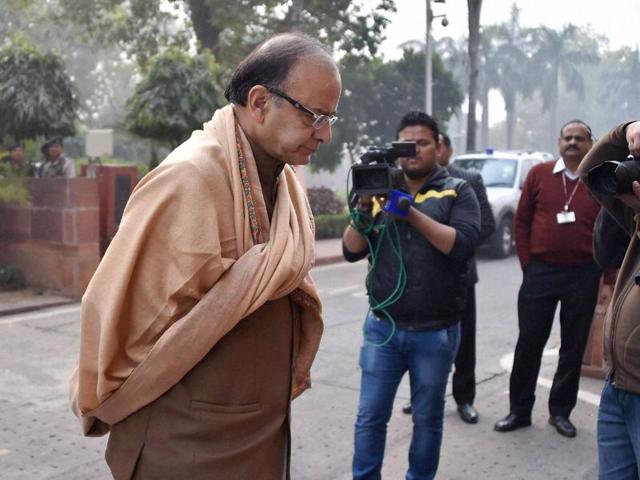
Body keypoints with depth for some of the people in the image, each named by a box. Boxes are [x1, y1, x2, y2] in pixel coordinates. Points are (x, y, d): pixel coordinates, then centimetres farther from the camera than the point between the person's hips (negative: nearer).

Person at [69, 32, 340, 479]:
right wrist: (107, 407, -3)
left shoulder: (286, 181, 3)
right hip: (188, 441, -7)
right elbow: (118, 308, -17)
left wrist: (285, 381, 16)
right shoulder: (188, 179, -23)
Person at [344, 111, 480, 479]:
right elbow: (352, 251, 2)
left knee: (428, 419, 13)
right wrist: (363, 212, -15)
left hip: (436, 331, -2)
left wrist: (412, 212, -22)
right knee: (371, 416, 7)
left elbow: (463, 246, -16)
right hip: (383, 326, 2)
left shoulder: (457, 192, 0)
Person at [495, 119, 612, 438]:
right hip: (540, 271, 0)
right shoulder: (539, 174, 2)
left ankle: (560, 411, 23)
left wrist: (599, 268, -3)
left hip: (583, 276, 1)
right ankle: (519, 410, 17)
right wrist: (527, 264, 0)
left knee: (573, 347, 9)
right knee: (529, 342, 5)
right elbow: (522, 220, 4)